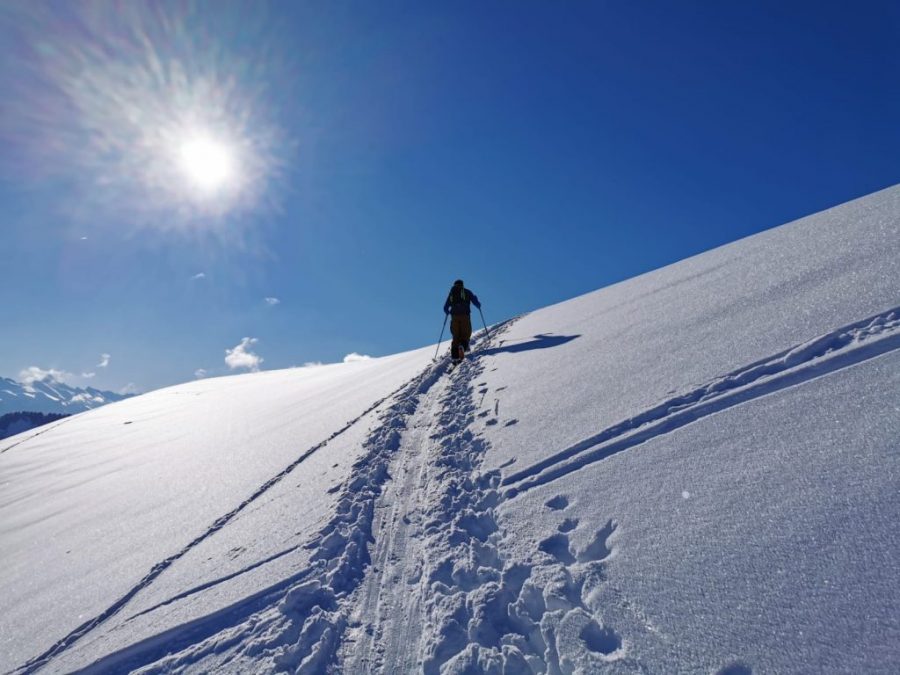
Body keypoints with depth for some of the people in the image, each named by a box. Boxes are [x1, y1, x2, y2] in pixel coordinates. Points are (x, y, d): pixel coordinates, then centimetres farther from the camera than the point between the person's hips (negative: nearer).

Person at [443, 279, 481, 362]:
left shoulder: (451, 293, 17)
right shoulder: (467, 292, 12)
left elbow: (446, 308, 15)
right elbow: (476, 303, 7)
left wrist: (447, 312, 37)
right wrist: (479, 305, 30)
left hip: (454, 316, 2)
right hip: (465, 315, -2)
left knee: (456, 336, 8)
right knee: (466, 334, 5)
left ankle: (455, 356, -5)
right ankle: (463, 346, -27)